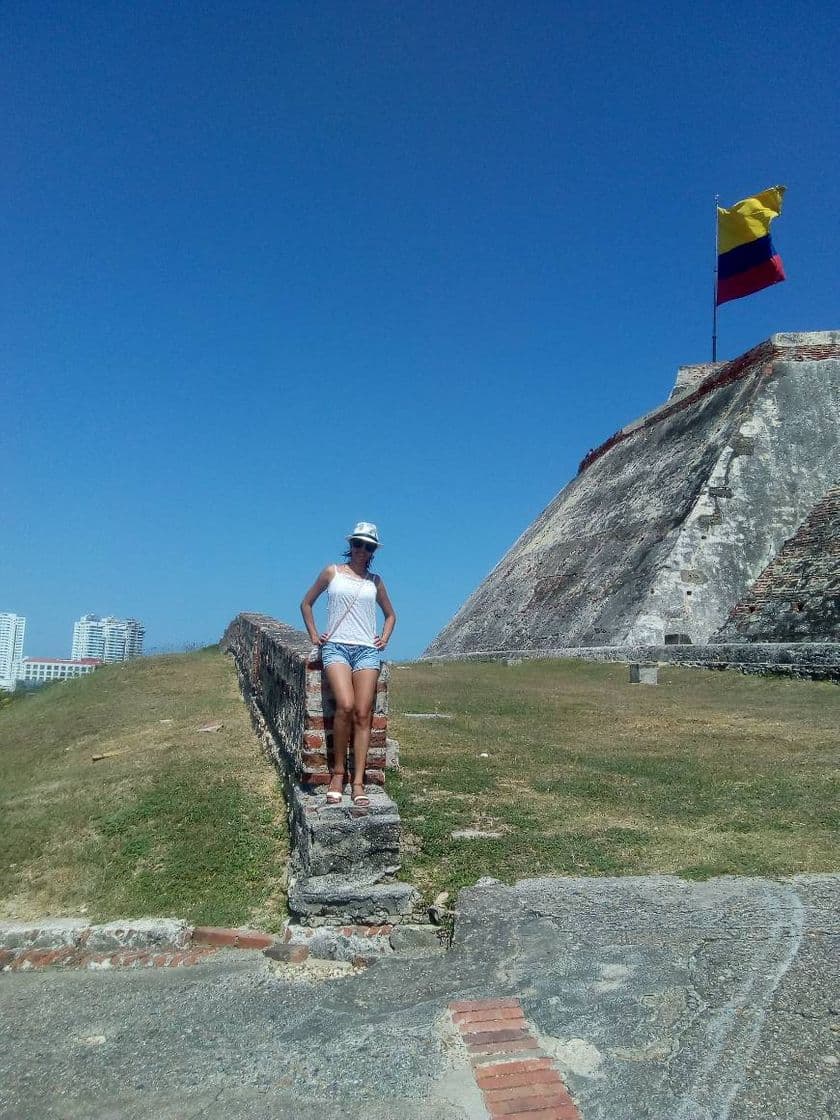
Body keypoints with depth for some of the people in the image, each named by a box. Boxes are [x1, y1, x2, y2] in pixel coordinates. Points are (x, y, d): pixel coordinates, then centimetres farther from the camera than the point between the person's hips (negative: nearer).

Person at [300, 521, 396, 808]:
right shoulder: (332, 572, 11)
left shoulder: (375, 581, 16)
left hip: (367, 650, 2)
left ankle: (358, 783, -6)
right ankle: (337, 772, -7)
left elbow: (390, 614, 29)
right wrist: (313, 634, 9)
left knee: (363, 715, -9)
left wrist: (385, 637, 13)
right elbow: (306, 604, 19)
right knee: (345, 706, -23)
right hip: (335, 647, -2)